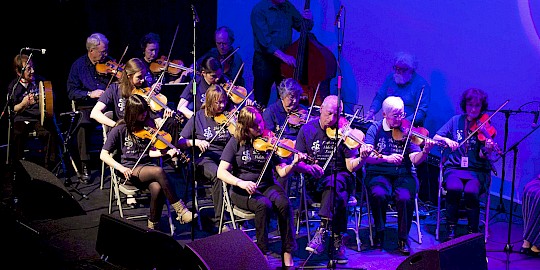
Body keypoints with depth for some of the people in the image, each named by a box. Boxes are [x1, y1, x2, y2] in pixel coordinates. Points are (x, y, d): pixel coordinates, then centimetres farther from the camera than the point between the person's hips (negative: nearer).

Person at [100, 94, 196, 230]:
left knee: (157, 188, -33)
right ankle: (181, 211, -31)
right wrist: (121, 168, -20)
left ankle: (153, 225, -15)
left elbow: (150, 152, 10)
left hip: (147, 167, 3)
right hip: (130, 171, -3)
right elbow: (104, 155, -5)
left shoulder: (147, 127, 10)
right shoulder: (119, 130, -2)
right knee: (159, 171, -34)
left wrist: (167, 152, -9)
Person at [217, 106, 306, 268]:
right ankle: (262, 253, -20)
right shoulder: (236, 143, -3)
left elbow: (282, 172, -3)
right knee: (264, 205, -33)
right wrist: (241, 183, -26)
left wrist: (294, 164, -24)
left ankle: (287, 254, -20)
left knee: (285, 204, -29)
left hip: (267, 186, 2)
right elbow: (221, 172, -9)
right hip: (242, 191, -2)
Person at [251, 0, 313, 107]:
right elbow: (264, 40, -21)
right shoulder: (259, 10, -12)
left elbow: (302, 27, 16)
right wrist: (283, 56, -30)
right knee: (261, 102, -1)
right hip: (264, 61, -5)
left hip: (286, 61, 5)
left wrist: (308, 20, -7)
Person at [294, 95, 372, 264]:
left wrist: (362, 158, -27)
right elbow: (297, 164, -1)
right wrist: (308, 168, -23)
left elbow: (351, 167, -6)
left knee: (334, 184, -37)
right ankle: (338, 239, -29)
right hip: (315, 183, 0)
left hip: (340, 177, 0)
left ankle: (322, 231, -39)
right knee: (339, 197, -32)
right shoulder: (307, 130, 2)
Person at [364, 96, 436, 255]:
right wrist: (385, 158, -25)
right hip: (378, 173, 0)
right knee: (379, 194, -32)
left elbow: (415, 159, -7)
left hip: (403, 174, 0)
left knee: (405, 198, -31)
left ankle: (403, 238, -8)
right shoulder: (375, 129, 3)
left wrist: (425, 152, -28)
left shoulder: (407, 131, 4)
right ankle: (379, 233, -6)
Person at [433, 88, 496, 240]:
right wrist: (447, 140, -14)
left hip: (476, 170, -1)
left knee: (471, 191, -32)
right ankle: (451, 230, -15)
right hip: (454, 167, 1)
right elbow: (436, 138, 6)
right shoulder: (456, 121, 8)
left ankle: (473, 232, -13)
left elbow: (482, 157, -6)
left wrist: (487, 150, -29)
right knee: (454, 188, -32)